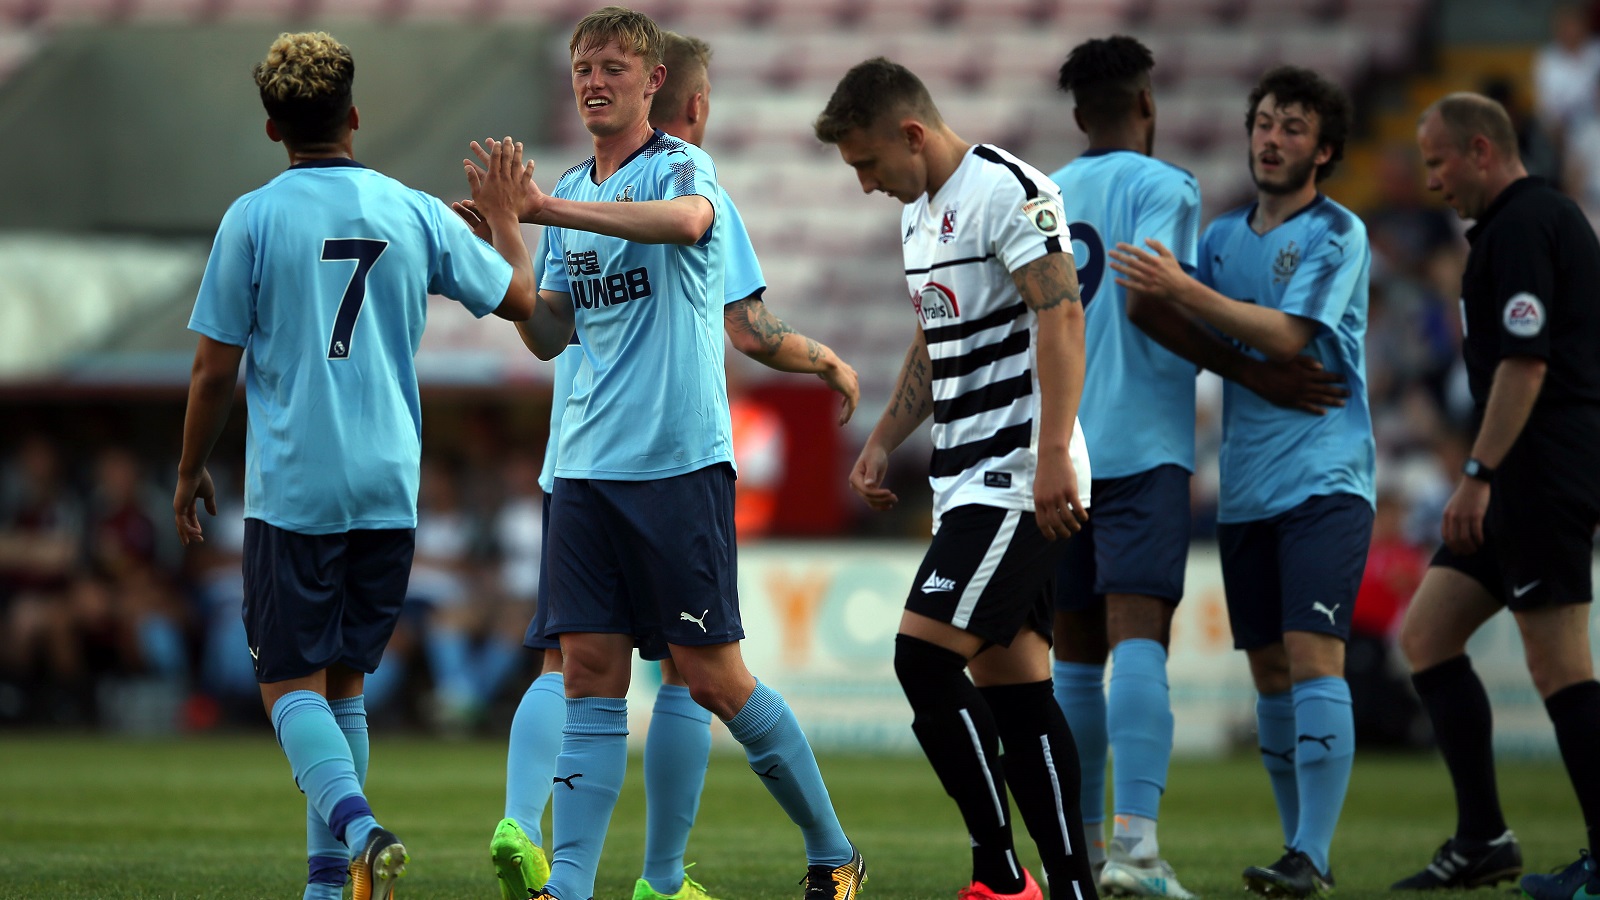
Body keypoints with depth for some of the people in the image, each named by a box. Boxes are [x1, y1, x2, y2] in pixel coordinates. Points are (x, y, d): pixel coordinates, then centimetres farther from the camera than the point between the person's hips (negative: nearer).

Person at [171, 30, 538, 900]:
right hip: (389, 486, 4)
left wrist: (190, 473, 12)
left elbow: (214, 371, -3)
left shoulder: (252, 219, -6)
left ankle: (360, 830, -24)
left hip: (292, 486, -4)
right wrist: (506, 216, 30)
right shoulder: (415, 211, 2)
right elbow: (519, 299, 12)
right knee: (343, 682, 15)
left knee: (291, 684, 0)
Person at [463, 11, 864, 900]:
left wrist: (551, 210, -35)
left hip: (679, 460, -6)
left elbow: (688, 219, -31)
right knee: (591, 675, 0)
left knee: (712, 674, -3)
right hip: (588, 462, 6)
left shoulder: (679, 165, -5)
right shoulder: (572, 191, 16)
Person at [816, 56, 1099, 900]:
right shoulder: (921, 212, 18)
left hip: (1021, 482, -10)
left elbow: (1060, 317, -19)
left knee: (925, 657, -15)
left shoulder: (1006, 190, -12)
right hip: (970, 483, 10)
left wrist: (1053, 456, -26)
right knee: (1012, 685, 6)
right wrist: (882, 441, 20)